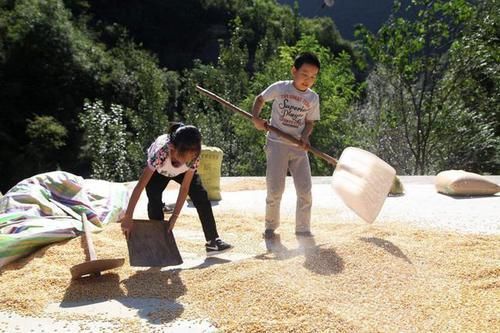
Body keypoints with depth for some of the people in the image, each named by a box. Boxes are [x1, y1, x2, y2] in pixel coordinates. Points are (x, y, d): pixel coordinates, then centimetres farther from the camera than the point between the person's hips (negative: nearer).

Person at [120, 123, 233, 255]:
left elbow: (185, 188, -28)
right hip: (158, 170, -1)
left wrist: (175, 216, -30)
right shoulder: (160, 151, -47)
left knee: (201, 196, -13)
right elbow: (140, 185, -44)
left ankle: (213, 241, -6)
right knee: (154, 200, -21)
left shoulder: (194, 156, -38)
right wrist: (127, 217, -45)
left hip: (182, 171, 2)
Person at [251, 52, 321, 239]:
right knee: (275, 190, -2)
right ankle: (270, 227, 18)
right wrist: (256, 118, -7)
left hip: (299, 147, 3)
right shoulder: (279, 88, -3)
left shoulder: (313, 98, 4)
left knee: (305, 190, 1)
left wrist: (305, 137, -11)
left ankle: (303, 229, 16)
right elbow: (260, 99, 10)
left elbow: (310, 122, 10)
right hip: (277, 144, -3)